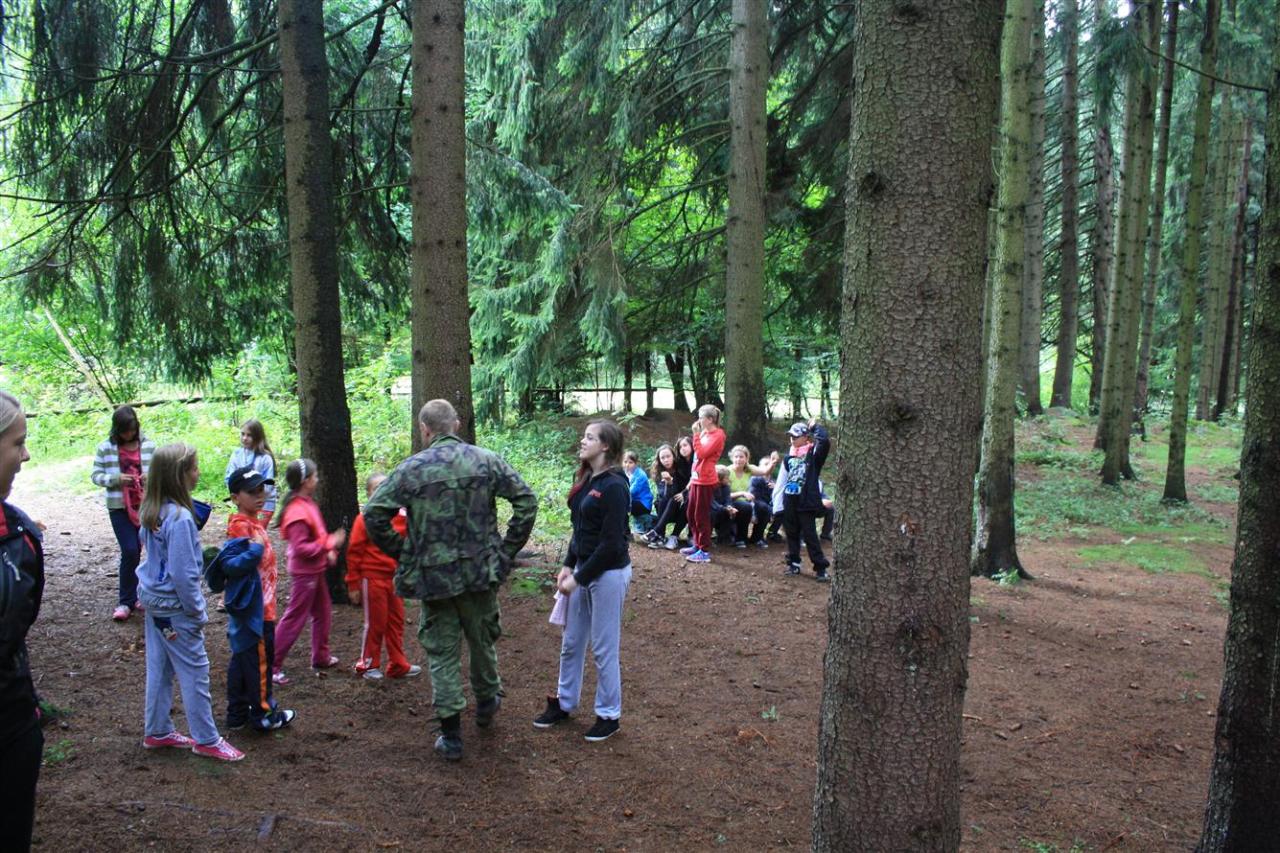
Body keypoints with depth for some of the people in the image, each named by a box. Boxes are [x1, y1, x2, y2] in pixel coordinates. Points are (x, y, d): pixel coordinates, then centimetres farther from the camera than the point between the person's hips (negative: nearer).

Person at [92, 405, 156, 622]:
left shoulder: (148, 446, 1)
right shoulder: (106, 448, -3)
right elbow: (96, 475, 0)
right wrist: (116, 479, -18)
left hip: (145, 505, 2)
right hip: (120, 508, -2)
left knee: (136, 551, 9)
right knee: (130, 551, -9)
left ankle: (130, 599, 23)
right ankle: (126, 602, 4)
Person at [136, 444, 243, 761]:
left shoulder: (151, 511, 1)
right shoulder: (180, 518, -25)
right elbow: (183, 574, -22)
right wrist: (197, 612, -13)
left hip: (153, 598, 8)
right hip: (175, 606, -8)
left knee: (159, 668, 18)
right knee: (195, 671, 3)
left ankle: (157, 731, 30)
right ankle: (206, 740, 13)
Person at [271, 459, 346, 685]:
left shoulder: (308, 503, 6)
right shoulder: (297, 511, -23)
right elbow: (301, 548, -26)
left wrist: (328, 551, 0)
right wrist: (330, 543, -23)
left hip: (315, 569, 10)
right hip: (304, 572, -10)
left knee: (323, 613, 20)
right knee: (294, 618, -2)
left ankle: (321, 657, 33)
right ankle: (272, 666, 6)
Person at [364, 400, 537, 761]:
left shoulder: (412, 468, -8)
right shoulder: (486, 460, -2)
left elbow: (374, 515, -13)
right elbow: (526, 500, -4)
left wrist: (401, 553, -1)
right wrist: (507, 550, 2)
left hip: (433, 576, -2)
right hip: (481, 572, 2)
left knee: (442, 653, 8)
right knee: (482, 640, 23)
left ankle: (451, 734, 10)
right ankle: (487, 700, 44)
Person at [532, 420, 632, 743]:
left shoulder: (614, 486, -19)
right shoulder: (587, 481, 7)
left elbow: (611, 543, -21)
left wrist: (578, 577, -16)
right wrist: (568, 566, 5)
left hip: (608, 573, -8)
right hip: (583, 569, 8)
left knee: (603, 648, 4)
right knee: (571, 643, 18)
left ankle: (609, 715, 21)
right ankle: (563, 704, 35)